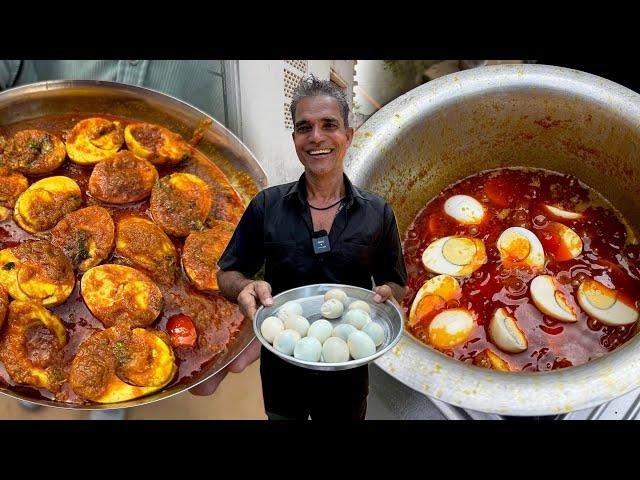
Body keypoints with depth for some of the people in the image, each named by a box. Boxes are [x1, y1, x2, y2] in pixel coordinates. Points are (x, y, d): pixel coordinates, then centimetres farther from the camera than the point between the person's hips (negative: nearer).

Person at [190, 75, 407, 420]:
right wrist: (247, 288, -22)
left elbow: (396, 284, 5)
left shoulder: (378, 213, -5)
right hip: (280, 369, 0)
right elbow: (227, 275, 0)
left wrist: (385, 294, -18)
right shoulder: (266, 206, -6)